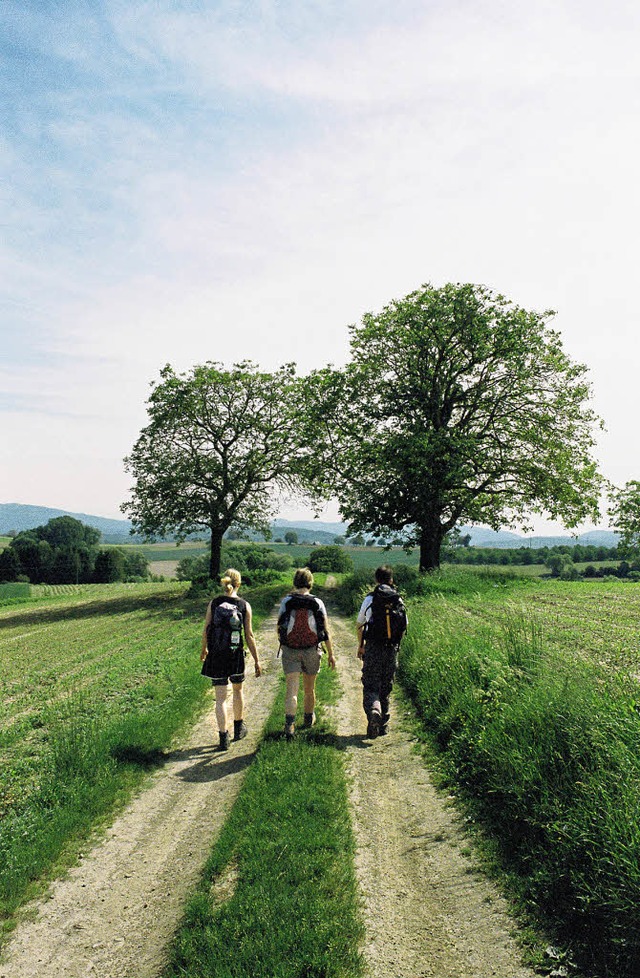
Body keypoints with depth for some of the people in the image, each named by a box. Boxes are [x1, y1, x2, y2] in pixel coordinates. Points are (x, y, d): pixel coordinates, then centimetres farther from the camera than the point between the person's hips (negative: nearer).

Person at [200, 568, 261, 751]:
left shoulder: (214, 603, -2)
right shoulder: (245, 605, -5)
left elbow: (205, 630, 1)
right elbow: (249, 635, -5)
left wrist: (204, 650, 20)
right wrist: (256, 660, 2)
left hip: (216, 655, 0)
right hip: (236, 655, 0)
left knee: (220, 697, 5)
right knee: (238, 690, 23)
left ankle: (223, 738, 1)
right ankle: (239, 728, 38)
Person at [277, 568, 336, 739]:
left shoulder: (286, 601, -6)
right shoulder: (318, 603, -5)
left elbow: (279, 628, -1)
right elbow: (325, 630, -5)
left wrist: (282, 642, 20)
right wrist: (331, 654, 2)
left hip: (290, 651, -1)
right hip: (312, 651, 1)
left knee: (292, 690, -4)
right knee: (309, 688, 19)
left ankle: (289, 722, -22)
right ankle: (309, 718, 38)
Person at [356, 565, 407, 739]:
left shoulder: (370, 599, -4)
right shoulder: (399, 600, 3)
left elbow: (360, 624, 6)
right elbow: (404, 626, 10)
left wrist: (360, 646, 20)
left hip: (373, 648, -3)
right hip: (392, 649, 3)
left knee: (370, 685, 2)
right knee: (386, 686, 14)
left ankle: (373, 710, -26)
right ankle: (383, 724, 20)